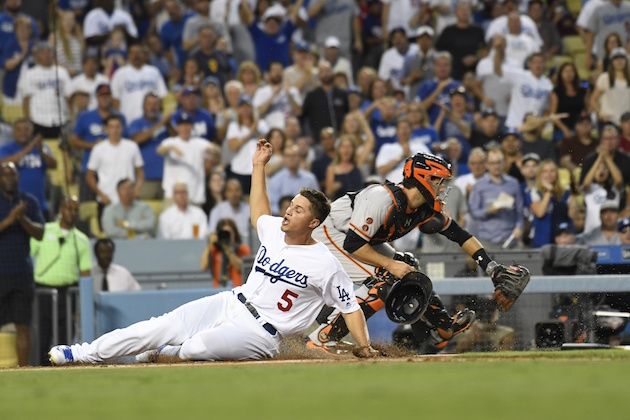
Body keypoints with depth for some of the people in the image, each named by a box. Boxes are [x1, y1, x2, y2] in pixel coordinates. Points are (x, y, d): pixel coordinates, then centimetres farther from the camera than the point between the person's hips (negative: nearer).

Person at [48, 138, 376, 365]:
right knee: (163, 325, -5)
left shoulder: (325, 265, -13)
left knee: (198, 346, -27)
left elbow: (350, 305, -10)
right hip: (230, 303, 7)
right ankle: (86, 354, 0)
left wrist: (364, 346, -22)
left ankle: (167, 351, 9)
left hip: (258, 333, -7)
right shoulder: (274, 230, 8)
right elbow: (259, 215, 31)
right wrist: (259, 166, 28)